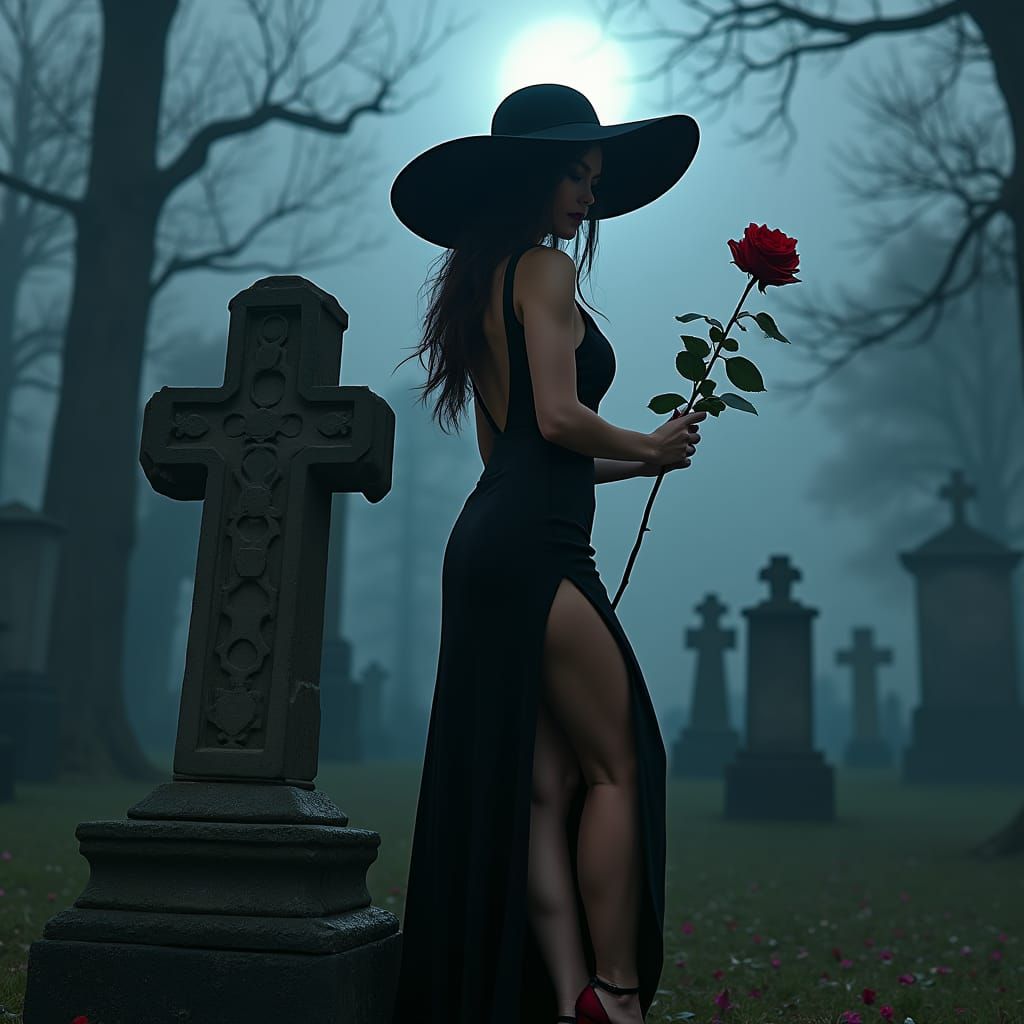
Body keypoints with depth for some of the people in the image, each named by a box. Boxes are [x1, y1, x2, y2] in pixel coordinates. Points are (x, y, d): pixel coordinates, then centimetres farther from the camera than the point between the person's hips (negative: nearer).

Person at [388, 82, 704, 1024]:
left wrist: (638, 460, 22)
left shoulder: (480, 287, 25)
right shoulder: (545, 268, -2)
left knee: (544, 786, 4)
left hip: (491, 538, 9)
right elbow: (558, 418, -14)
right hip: (535, 548, -9)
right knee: (618, 766, -3)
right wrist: (649, 447, 4)